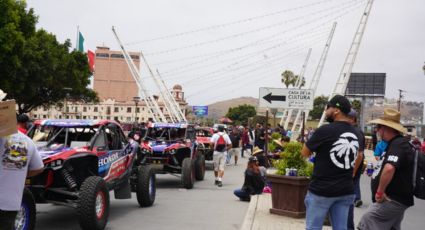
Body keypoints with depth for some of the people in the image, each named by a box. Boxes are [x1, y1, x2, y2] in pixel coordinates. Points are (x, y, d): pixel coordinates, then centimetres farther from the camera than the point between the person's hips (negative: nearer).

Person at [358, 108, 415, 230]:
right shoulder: (398, 143, 15)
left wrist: (380, 192, -26)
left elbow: (389, 168, -36)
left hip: (392, 200, -11)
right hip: (396, 199, 11)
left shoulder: (397, 145, -19)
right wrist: (376, 172, 17)